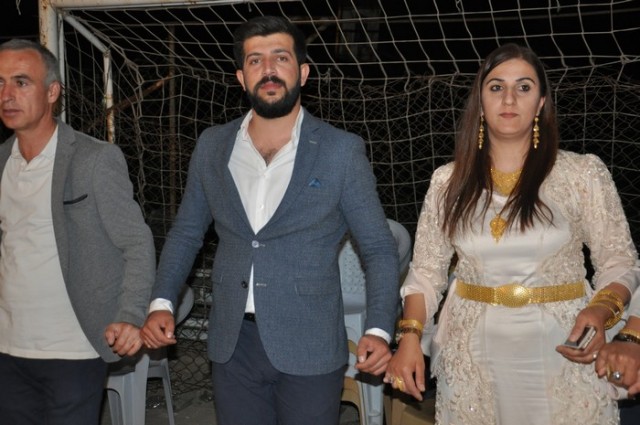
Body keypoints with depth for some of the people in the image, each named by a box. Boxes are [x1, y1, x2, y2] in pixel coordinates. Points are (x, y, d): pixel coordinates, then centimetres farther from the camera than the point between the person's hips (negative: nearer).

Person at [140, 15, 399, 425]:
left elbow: (379, 248, -3)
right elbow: (186, 232, 14)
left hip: (309, 348, -3)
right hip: (232, 345, 3)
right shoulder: (212, 145, 4)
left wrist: (379, 330, -16)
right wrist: (162, 303, 1)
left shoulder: (342, 151, -6)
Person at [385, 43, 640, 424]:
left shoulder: (584, 173, -4)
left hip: (560, 349, -1)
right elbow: (427, 271, 5)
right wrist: (410, 336, -9)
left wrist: (600, 312, -20)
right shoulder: (449, 181, 3)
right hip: (472, 353, 2)